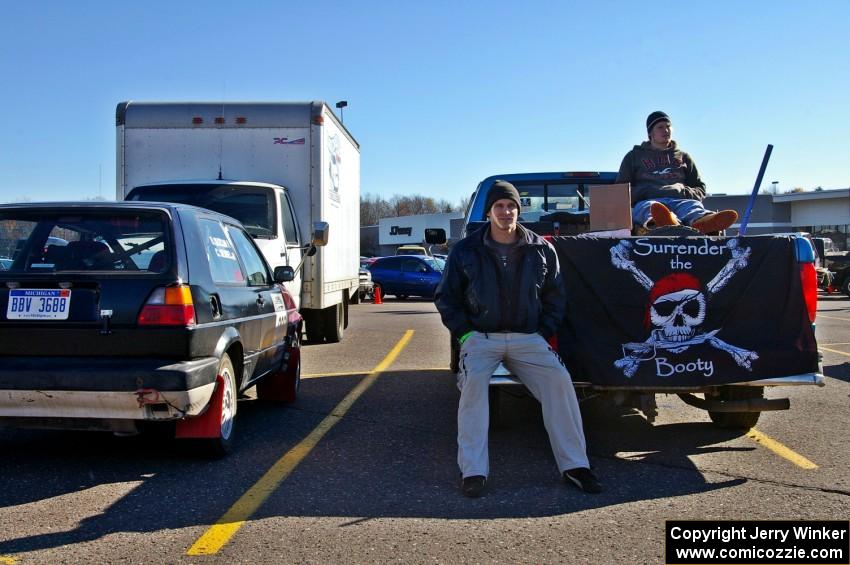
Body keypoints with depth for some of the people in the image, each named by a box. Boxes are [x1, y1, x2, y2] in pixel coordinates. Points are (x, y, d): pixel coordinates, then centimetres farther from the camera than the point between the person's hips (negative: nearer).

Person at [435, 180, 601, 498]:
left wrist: (543, 334, 2)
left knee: (558, 378, -23)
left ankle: (574, 465, -13)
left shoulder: (541, 250, 7)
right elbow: (446, 298, 8)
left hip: (527, 338, 2)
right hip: (480, 337, -1)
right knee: (474, 380, -31)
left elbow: (555, 297, 14)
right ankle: (473, 471, -27)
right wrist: (465, 332, -5)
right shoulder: (465, 251, 2)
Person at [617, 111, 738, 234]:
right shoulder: (635, 155, 28)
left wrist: (684, 191, 3)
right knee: (647, 206, -41)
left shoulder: (683, 157, 33)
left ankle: (702, 222, -72)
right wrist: (644, 192, -3)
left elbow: (700, 189, 30)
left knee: (692, 205, -36)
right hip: (647, 200, -2)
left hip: (680, 200, 2)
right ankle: (667, 223, -77)